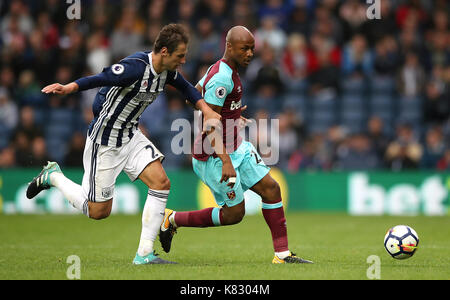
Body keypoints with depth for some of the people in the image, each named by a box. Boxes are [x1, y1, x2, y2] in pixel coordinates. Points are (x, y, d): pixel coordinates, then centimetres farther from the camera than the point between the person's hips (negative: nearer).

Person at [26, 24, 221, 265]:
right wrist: (69, 88, -50)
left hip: (131, 136, 8)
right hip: (104, 141, -8)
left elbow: (185, 87, 19)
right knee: (99, 211, 0)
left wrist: (206, 109, 6)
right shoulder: (135, 67, -27)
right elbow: (99, 79, -34)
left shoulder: (167, 71, -1)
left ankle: (144, 254, -4)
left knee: (161, 183, -10)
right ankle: (53, 176, 24)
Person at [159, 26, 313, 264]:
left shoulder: (218, 69, 8)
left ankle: (282, 254, 4)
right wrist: (226, 162, -29)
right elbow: (210, 123, -25)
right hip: (214, 155, -10)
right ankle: (172, 219, 13)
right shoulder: (222, 78, -22)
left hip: (236, 148, 10)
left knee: (271, 188, 1)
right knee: (234, 214, -3)